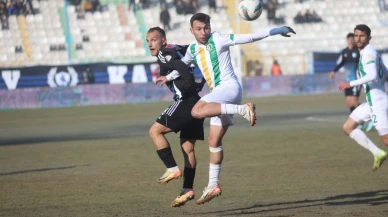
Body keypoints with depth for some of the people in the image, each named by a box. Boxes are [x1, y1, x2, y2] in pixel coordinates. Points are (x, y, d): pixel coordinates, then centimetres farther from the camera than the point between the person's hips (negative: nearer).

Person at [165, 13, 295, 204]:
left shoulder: (218, 39, -5)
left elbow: (248, 37, -8)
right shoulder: (192, 50, 15)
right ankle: (213, 185, 13)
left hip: (229, 87, -8)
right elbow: (181, 66, 37)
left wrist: (274, 31, -11)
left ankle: (243, 109, -34)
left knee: (197, 111, -33)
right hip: (218, 95, 8)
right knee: (214, 140, 8)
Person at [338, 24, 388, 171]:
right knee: (348, 127, 10)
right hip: (371, 102, 10)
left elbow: (372, 76, -29)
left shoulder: (368, 53, -15)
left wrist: (350, 84, -25)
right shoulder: (370, 52, 14)